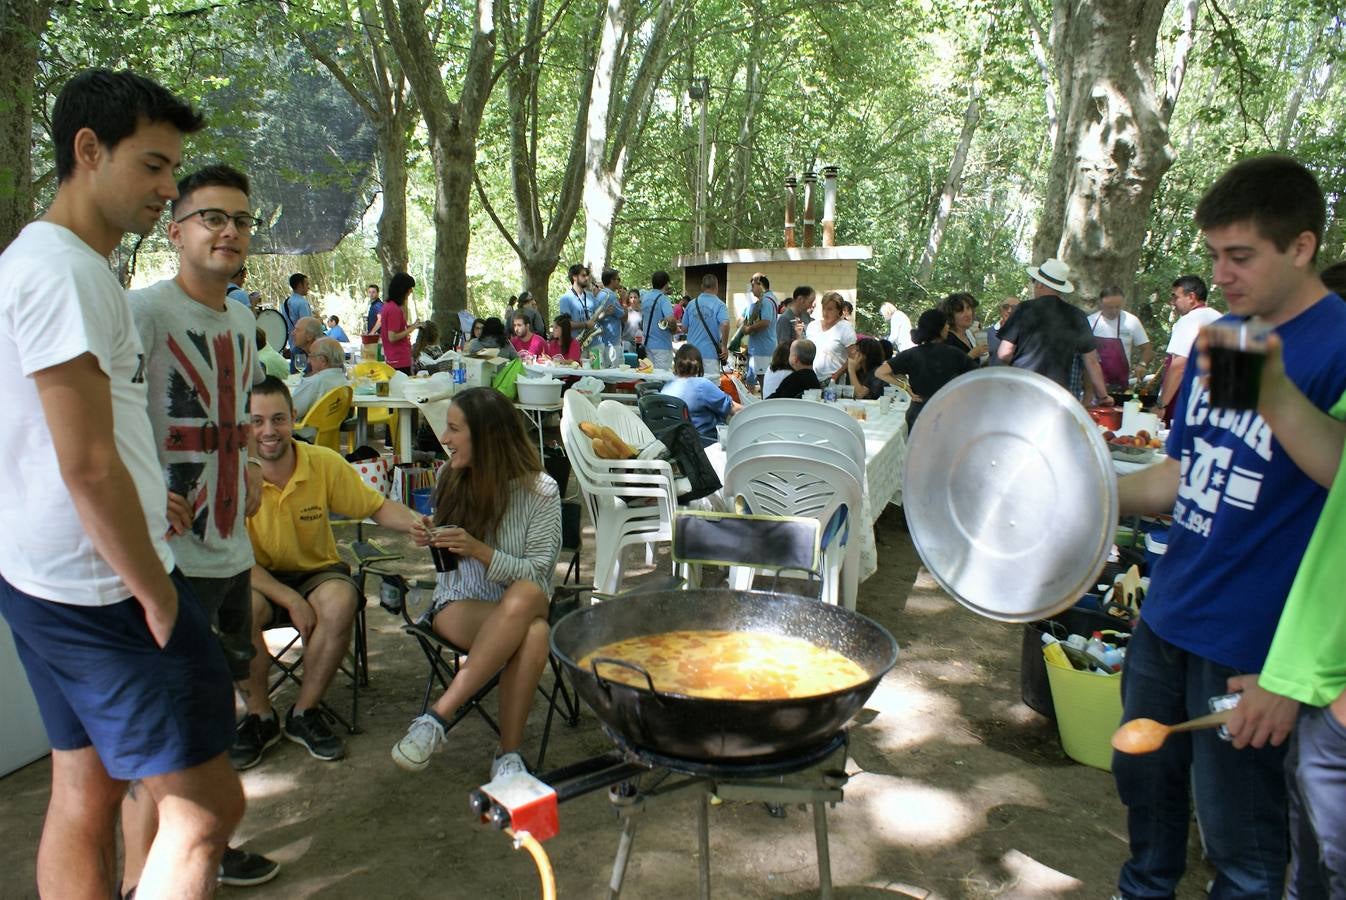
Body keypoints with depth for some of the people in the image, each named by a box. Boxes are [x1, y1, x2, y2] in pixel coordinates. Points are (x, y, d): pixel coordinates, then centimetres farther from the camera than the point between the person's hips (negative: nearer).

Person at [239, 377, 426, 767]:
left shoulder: (325, 463, -12)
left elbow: (377, 507, -3)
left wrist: (412, 523, -26)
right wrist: (290, 600, -24)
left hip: (317, 571, 1)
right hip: (257, 578, -1)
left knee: (341, 601, -31)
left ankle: (304, 713, -7)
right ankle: (259, 716, -6)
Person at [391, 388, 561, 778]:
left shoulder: (540, 491, -9)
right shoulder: (450, 477, 3)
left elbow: (538, 573, -11)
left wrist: (480, 550, -25)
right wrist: (427, 539, -5)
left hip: (520, 609, 0)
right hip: (458, 605, 1)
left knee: (528, 602, -40)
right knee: (531, 632, -35)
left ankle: (437, 715, -31)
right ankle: (508, 754, -26)